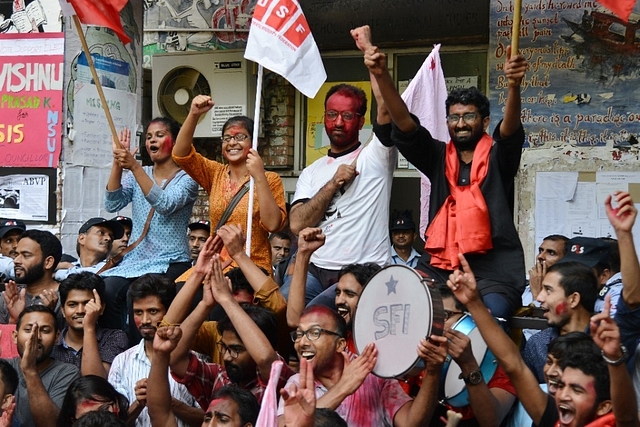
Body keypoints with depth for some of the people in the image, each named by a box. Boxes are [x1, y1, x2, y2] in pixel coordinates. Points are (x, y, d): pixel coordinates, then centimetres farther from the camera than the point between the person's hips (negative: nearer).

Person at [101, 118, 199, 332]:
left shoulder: (186, 178, 1)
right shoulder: (137, 175, 14)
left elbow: (165, 204, -20)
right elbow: (113, 204, -2)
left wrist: (134, 166, -25)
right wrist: (117, 163, -14)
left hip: (170, 263, -4)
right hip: (135, 259, 4)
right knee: (105, 293, -26)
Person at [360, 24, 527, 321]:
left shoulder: (499, 157, 6)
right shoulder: (439, 157, 13)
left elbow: (511, 128, -15)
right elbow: (404, 123, 1)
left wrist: (513, 85, -37)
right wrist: (381, 76, -15)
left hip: (494, 267, -3)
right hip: (440, 264, 3)